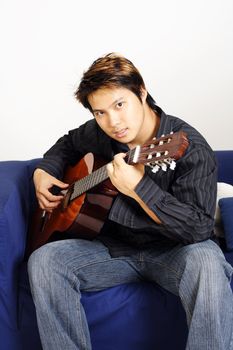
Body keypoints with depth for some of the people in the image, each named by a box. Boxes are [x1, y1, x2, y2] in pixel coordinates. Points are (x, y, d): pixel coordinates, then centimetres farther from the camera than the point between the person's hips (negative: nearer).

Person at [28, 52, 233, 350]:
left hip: (171, 250, -4)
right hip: (114, 246, 5)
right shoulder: (97, 134, 0)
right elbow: (68, 144, 26)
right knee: (43, 260, -19)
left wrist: (138, 188, -34)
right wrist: (43, 172, 7)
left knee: (206, 262, -39)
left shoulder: (190, 148, -19)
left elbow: (200, 229, -26)